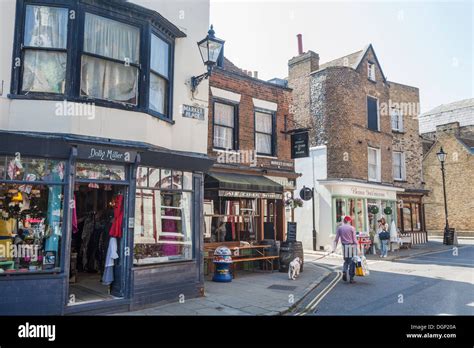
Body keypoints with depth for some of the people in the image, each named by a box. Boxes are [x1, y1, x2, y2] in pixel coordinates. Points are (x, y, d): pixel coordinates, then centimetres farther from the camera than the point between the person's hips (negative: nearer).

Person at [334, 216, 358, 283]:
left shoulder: (339, 228, 3)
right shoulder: (352, 228, -5)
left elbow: (336, 238, 1)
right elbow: (354, 239, -6)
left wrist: (335, 247, 5)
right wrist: (357, 248, -1)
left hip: (344, 246, 3)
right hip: (352, 246, -3)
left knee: (346, 261, 20)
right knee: (352, 262, 5)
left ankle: (344, 272, -3)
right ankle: (351, 278, 6)